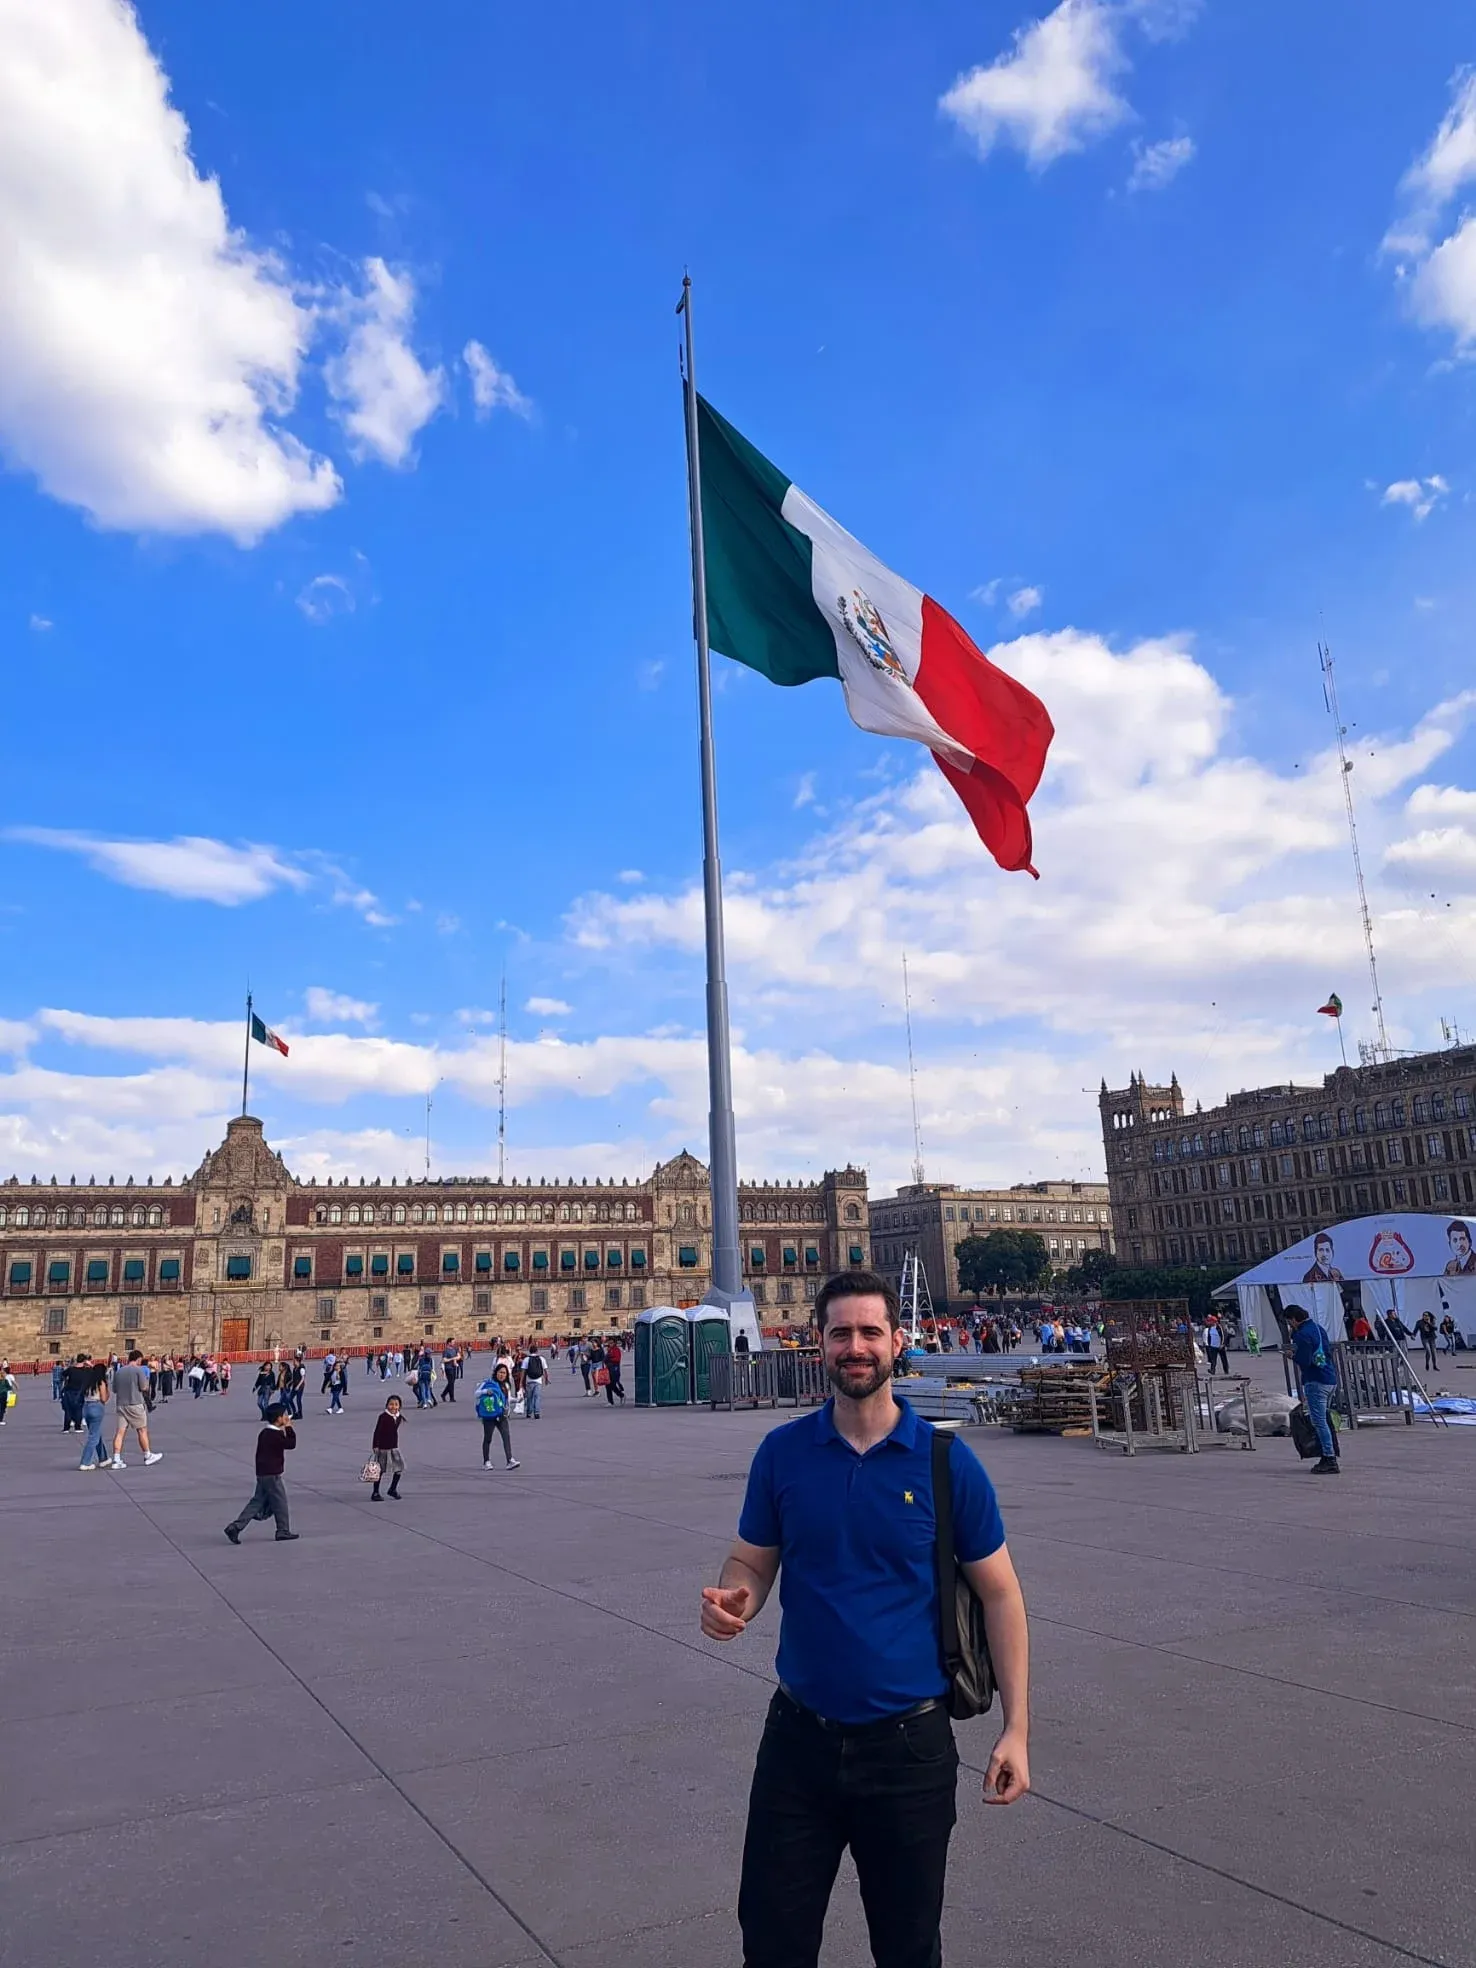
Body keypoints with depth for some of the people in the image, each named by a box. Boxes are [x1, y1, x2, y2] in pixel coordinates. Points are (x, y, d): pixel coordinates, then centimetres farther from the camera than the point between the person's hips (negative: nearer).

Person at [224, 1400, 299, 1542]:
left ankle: (235, 1527, 6)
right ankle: (283, 1532, 14)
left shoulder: (265, 1433, 10)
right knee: (280, 1503, 4)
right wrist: (289, 1428, -10)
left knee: (257, 1502, 13)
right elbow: (291, 1444, -16)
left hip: (262, 1473, 9)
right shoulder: (276, 1435, -20)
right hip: (272, 1475, -9)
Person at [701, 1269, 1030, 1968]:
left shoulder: (946, 1460, -10)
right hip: (799, 1735, 1)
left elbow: (998, 1593, -3)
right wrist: (733, 1598, -19)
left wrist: (1016, 1728, -6)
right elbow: (750, 1562, 4)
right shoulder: (782, 1451, -5)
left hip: (909, 1744, -1)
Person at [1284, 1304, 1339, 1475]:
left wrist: (1293, 1355, -1)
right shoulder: (1318, 1328, 14)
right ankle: (1329, 1457, 19)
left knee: (1319, 1421, -7)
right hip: (1331, 1380, 10)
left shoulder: (1302, 1334, -15)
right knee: (1324, 1420, 16)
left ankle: (1330, 1460, -9)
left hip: (1316, 1382, -10)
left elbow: (1304, 1361, -20)